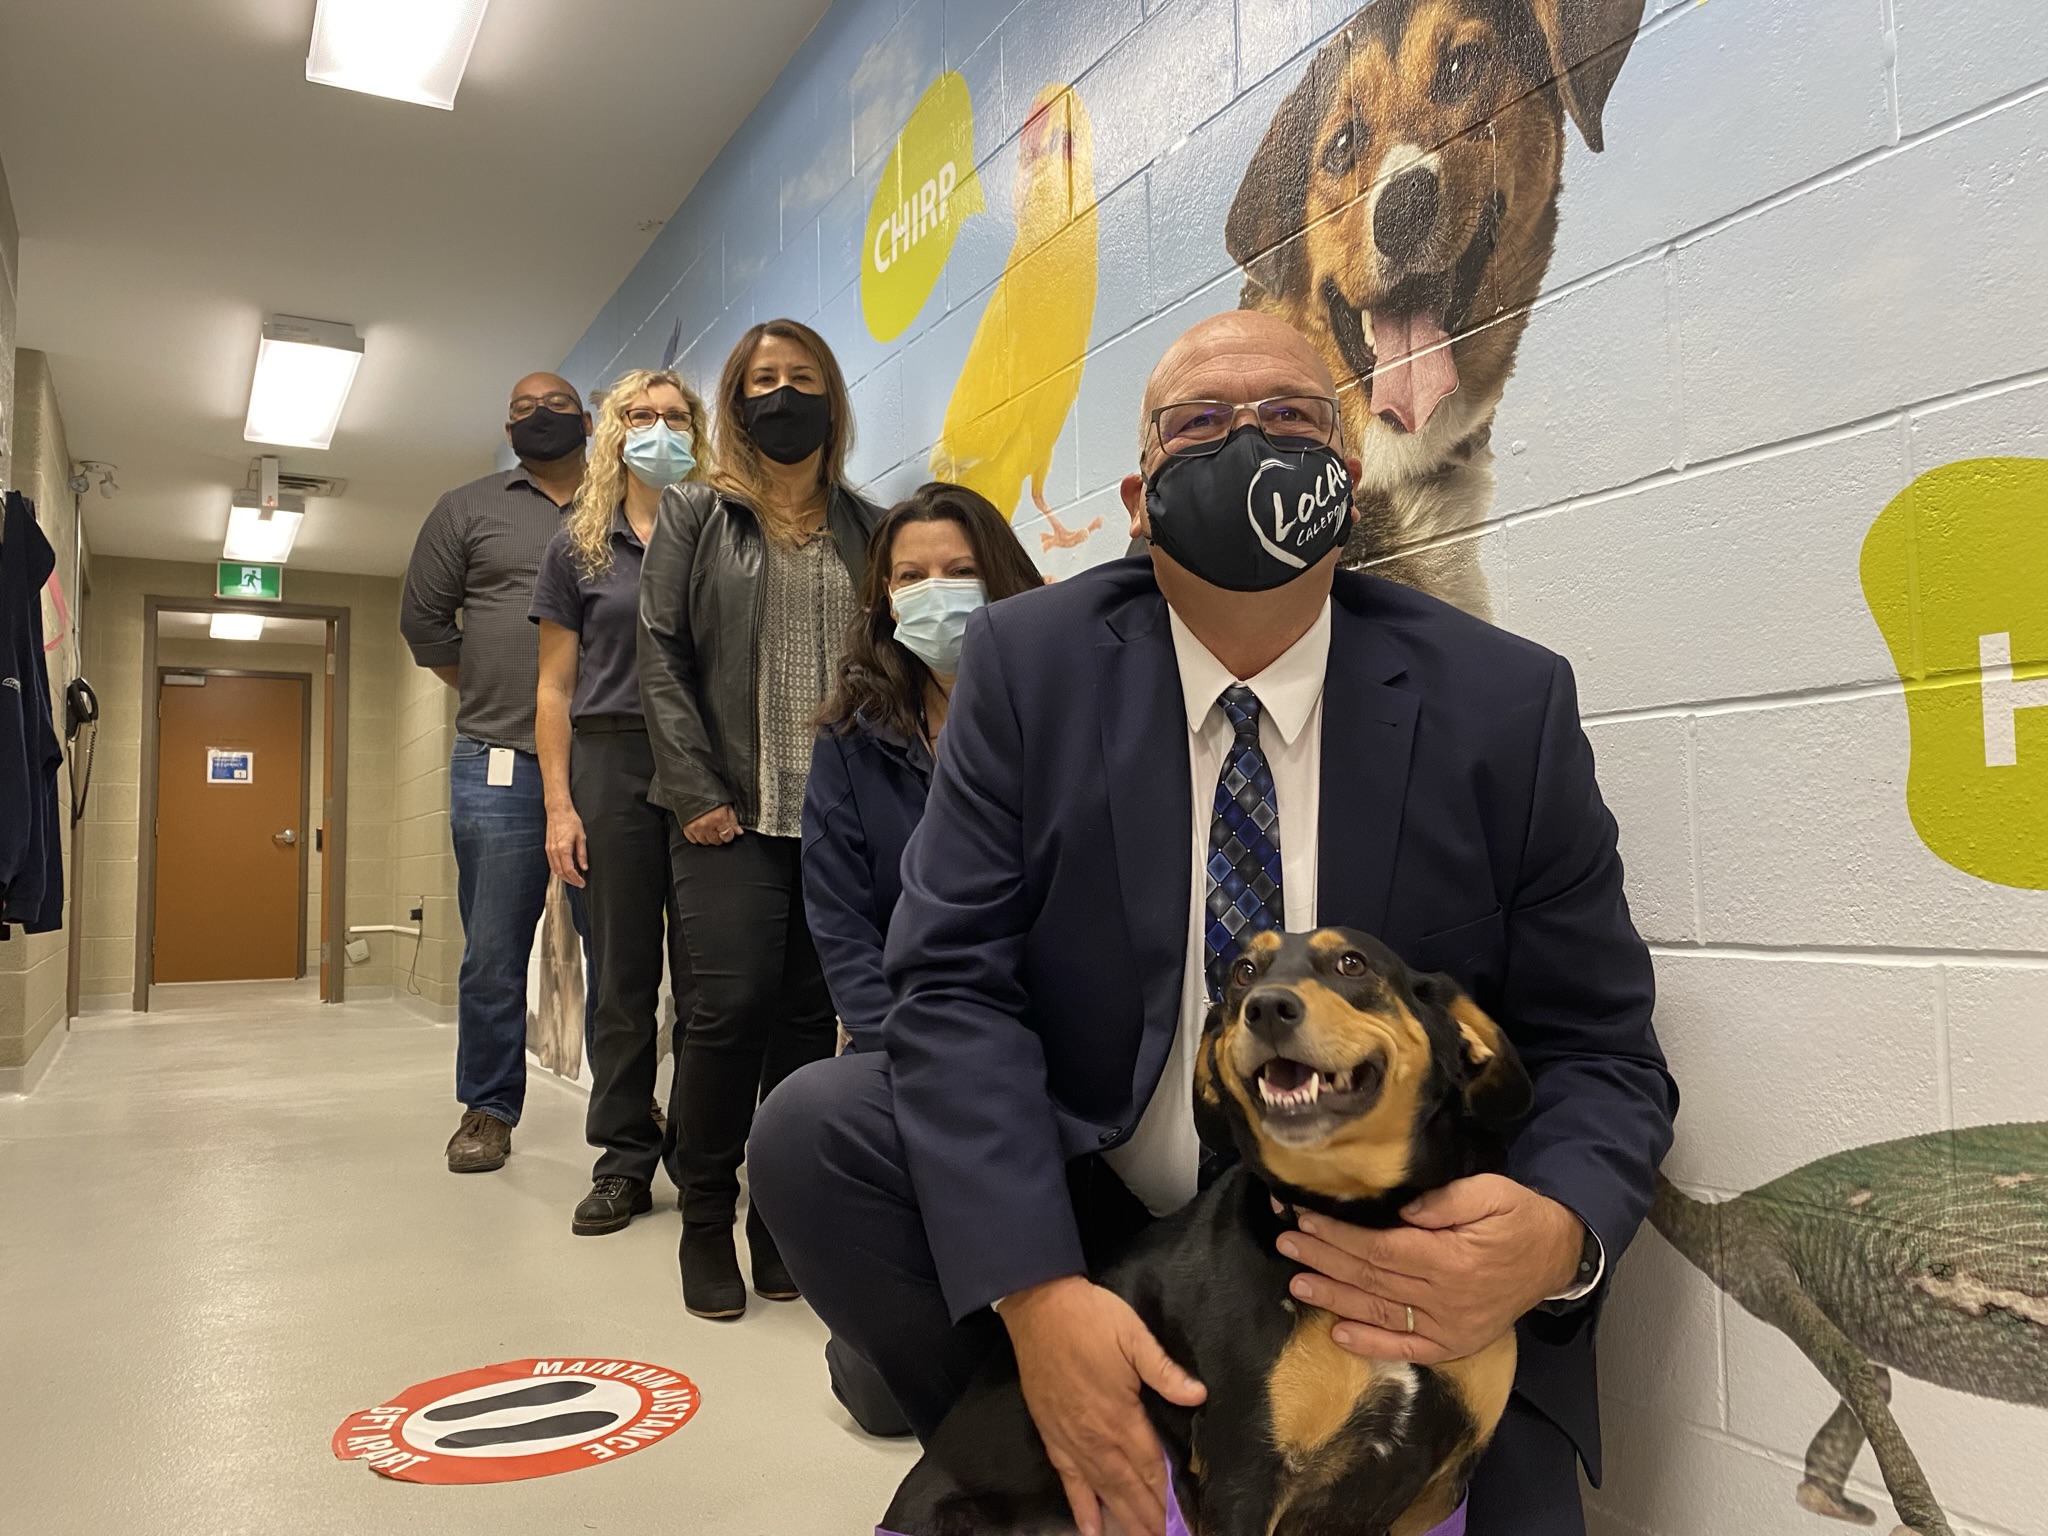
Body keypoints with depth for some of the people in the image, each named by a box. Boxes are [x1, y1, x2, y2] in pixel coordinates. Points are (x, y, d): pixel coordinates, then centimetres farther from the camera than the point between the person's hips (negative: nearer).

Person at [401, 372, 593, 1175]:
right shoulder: (468, 508, 12)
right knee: (494, 952, 5)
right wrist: (490, 697, 7)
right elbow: (423, 618, 13)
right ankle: (488, 1111, 18)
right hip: (501, 763, 0)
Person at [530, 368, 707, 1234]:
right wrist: (559, 806, -1)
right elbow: (555, 688, 8)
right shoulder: (578, 548, 10)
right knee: (621, 974, 5)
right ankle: (624, 1161, 15)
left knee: (706, 973, 1)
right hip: (613, 763, 1)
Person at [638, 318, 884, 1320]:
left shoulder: (868, 529, 14)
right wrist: (697, 793, -8)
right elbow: (661, 656, 1)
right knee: (734, 1003, -10)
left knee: (810, 1015, 3)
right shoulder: (693, 515, 9)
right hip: (733, 817, -2)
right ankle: (705, 1221, 7)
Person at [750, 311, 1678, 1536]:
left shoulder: (1509, 705, -7)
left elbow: (1601, 1048, -4)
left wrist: (1558, 1235, -26)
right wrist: (1034, 1289, -26)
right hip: (1075, 1221, 1)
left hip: (1400, 1284, 0)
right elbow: (956, 984, -13)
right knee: (816, 1128, -19)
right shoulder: (1029, 662, -6)